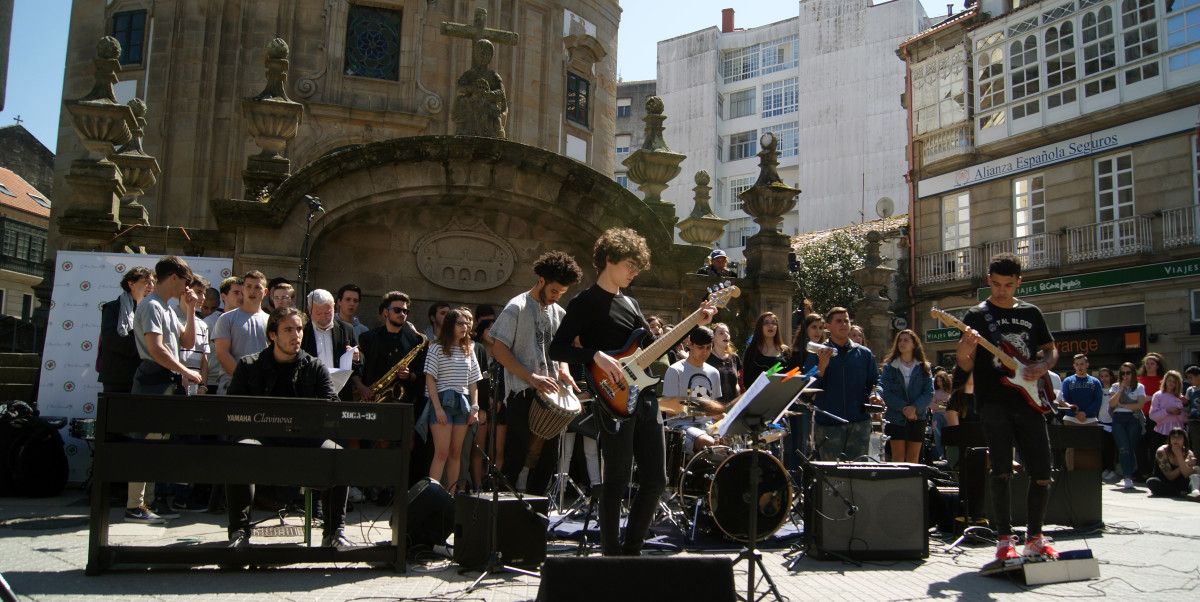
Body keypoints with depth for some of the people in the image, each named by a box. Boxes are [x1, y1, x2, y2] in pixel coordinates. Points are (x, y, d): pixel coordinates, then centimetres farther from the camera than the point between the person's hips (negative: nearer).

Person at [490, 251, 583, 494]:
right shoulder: (516, 308, -6)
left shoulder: (559, 313, 14)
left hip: (550, 395, 7)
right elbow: (499, 350, -12)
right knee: (516, 458, -3)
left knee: (548, 457, 10)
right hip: (522, 394, -7)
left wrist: (563, 371, 0)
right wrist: (532, 378, -20)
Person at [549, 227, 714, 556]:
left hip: (645, 397, 8)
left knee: (655, 480, 8)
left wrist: (694, 324, 14)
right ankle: (611, 552, 11)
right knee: (617, 481, -1)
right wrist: (597, 356, -24)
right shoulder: (585, 303, -4)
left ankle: (631, 549, 21)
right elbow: (557, 349, -12)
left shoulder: (630, 303, 18)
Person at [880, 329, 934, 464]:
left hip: (918, 417, 1)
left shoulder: (923, 368, 7)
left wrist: (915, 407, -17)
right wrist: (903, 408, -16)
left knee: (913, 458, 4)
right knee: (898, 457, -3)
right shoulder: (889, 367, 3)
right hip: (896, 417, -1)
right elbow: (885, 392, -6)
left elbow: (929, 393, -1)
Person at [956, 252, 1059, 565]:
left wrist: (1042, 366, -2)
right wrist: (964, 351, -23)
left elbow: (1051, 349, 20)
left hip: (1029, 401, 3)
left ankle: (1035, 536, 20)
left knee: (1042, 473, 4)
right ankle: (1004, 539, 2)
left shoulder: (1031, 313, 13)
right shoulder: (977, 315, 4)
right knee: (1002, 471, -7)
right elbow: (967, 366, 0)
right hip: (994, 403, -3)